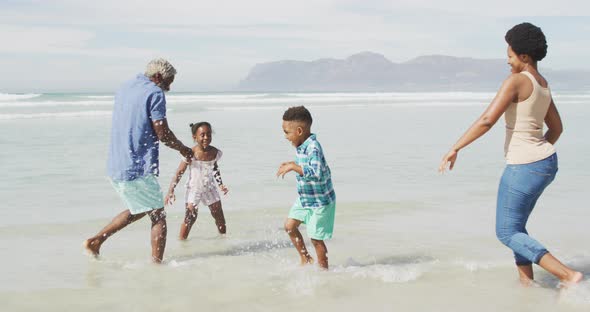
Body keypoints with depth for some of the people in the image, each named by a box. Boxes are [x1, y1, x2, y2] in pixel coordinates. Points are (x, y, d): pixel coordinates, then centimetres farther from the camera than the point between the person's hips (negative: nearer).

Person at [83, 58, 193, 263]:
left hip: (115, 167, 9)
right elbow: (162, 133, -14)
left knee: (138, 210, 24)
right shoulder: (154, 93, -10)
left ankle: (95, 240, 17)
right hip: (139, 168, -9)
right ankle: (156, 263, -2)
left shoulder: (124, 89, 16)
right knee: (158, 216, 1)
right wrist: (183, 149, 2)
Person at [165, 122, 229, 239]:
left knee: (219, 216, 12)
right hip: (194, 189, -4)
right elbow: (179, 172, -17)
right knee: (190, 217, -11)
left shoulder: (215, 152, -10)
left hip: (209, 188, 4)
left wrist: (220, 185, 11)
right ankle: (182, 240, 2)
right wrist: (171, 191, -22)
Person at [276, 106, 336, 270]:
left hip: (320, 202, -9)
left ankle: (323, 269, 21)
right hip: (304, 199, 9)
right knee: (289, 225, 10)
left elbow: (316, 173, -43)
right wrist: (292, 164, 7)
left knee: (316, 238, 2)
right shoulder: (302, 146, 1)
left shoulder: (313, 148, -28)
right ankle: (305, 259, 27)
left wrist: (293, 166, -41)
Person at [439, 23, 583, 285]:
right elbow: (556, 128, 21)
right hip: (546, 162, 9)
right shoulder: (543, 85, 11)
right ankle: (526, 283, 18)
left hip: (524, 168, -9)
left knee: (507, 233, -1)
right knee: (515, 227, 20)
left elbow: (486, 121, -24)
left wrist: (455, 149, -19)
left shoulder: (515, 81, -17)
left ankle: (568, 275, -11)